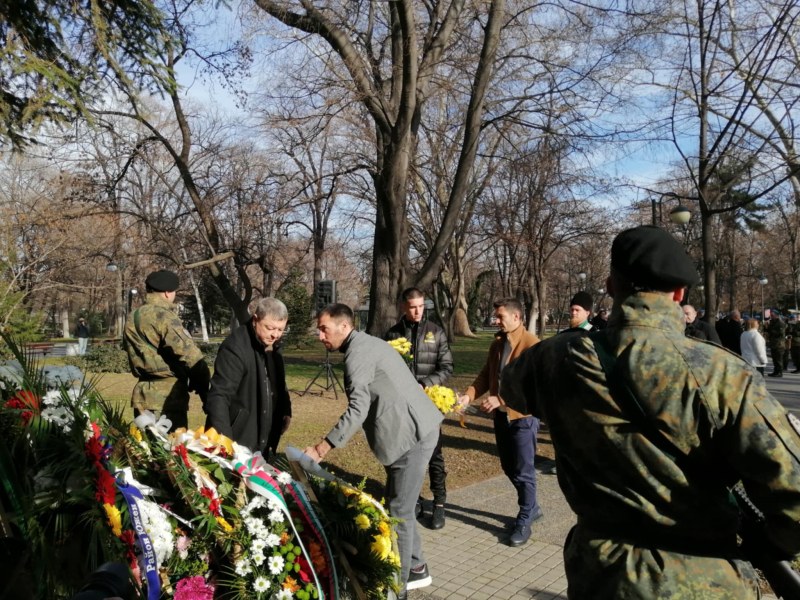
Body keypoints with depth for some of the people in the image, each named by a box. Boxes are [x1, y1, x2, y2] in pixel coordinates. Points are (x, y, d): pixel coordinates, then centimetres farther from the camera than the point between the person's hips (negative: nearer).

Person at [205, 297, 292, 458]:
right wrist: (223, 439, -36)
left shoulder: (273, 347, 6)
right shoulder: (235, 347, -21)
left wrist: (285, 411, 12)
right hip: (237, 441, -8)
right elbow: (219, 395, -28)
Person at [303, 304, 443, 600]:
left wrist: (320, 449, -23)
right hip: (410, 431, 10)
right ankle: (415, 568, 32)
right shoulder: (366, 344, 15)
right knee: (397, 505, 18)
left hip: (412, 434, -10)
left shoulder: (358, 352, -15)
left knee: (399, 511, -2)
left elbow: (357, 410, -24)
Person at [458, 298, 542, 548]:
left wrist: (499, 399, -27)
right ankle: (532, 508, 38)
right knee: (509, 468, 18)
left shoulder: (531, 344, -18)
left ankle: (524, 521, 21)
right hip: (501, 415, 8)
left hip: (522, 416, -8)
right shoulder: (496, 344, 8)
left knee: (522, 471, 4)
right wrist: (469, 395, -7)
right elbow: (485, 375, 10)